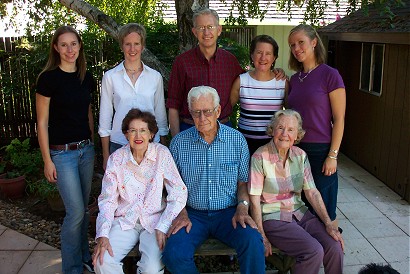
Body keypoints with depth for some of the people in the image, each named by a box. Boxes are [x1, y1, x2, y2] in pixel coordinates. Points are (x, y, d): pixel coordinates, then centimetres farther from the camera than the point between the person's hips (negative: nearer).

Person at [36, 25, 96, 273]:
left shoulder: (86, 77, 6)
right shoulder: (48, 78, -11)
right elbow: (42, 122, -9)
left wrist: (92, 144, 15)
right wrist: (47, 160, -9)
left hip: (86, 149, 5)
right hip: (62, 152, -5)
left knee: (83, 209, 15)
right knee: (76, 212, -3)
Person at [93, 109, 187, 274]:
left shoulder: (162, 154, -6)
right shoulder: (116, 158, 0)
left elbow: (178, 193, -7)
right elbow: (107, 200, 0)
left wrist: (163, 227, -16)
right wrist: (102, 235, -13)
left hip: (154, 220, -1)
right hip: (125, 221, 2)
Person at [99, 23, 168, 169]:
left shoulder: (155, 77, 4)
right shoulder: (110, 77, 1)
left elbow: (160, 115, 10)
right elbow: (105, 118, 4)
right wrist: (106, 156, 3)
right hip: (119, 143, -1)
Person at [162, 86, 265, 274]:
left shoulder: (237, 140, 2)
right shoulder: (179, 142, 2)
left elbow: (243, 182, 8)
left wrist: (242, 207, -9)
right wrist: (182, 213, -7)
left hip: (228, 212, 0)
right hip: (193, 214, 1)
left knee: (252, 241, -29)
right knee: (174, 255, -25)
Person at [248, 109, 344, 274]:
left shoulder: (300, 155, 3)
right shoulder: (260, 157, -13)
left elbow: (312, 192, 3)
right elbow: (255, 201, -13)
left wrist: (329, 224, -6)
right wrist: (262, 237, -14)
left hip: (299, 213, 5)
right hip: (272, 217, -5)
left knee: (335, 247, -16)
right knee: (314, 251, -24)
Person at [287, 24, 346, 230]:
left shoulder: (329, 75, -8)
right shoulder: (295, 79, 10)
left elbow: (339, 119, -10)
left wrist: (333, 155, -13)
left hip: (321, 149, -6)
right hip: (296, 148, 6)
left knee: (325, 212, 5)